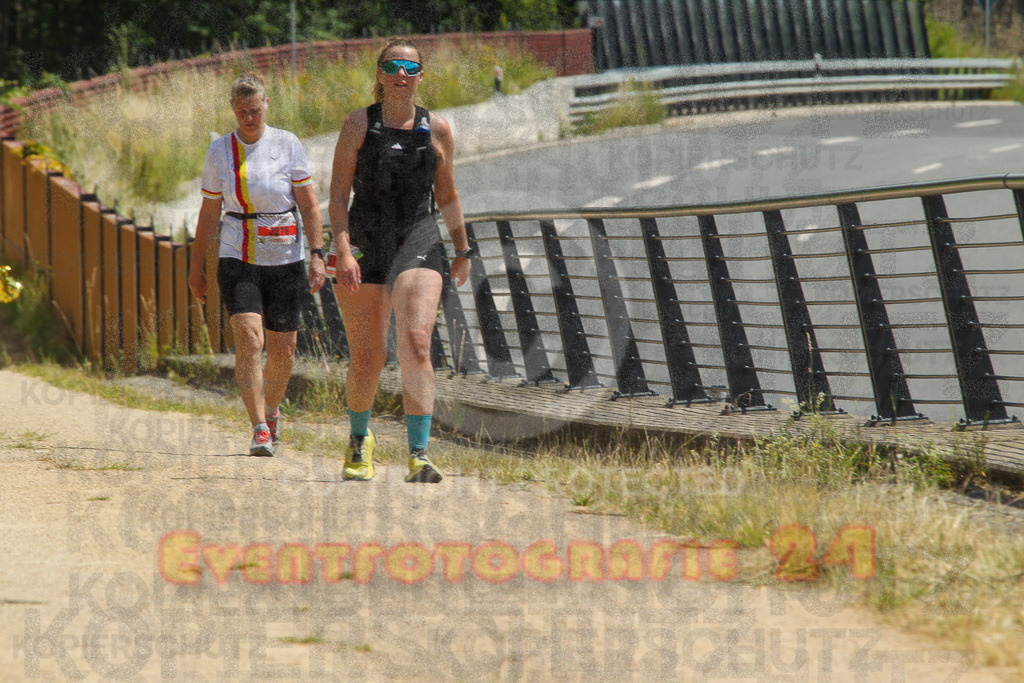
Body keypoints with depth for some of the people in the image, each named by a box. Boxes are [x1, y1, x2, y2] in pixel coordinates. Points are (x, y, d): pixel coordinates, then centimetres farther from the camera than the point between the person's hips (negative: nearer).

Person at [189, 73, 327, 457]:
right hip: (237, 260, 0)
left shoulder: (288, 145, -1)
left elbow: (309, 205, -1)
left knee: (282, 350, 7)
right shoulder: (220, 151, 3)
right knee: (249, 338, -19)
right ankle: (259, 430, -20)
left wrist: (317, 256, -10)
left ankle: (271, 411, 36)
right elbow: (209, 213, 10)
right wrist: (196, 267, 11)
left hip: (285, 260, 0)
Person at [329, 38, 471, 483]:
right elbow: (338, 193, -2)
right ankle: (360, 440, 32)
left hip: (418, 243, 0)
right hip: (363, 243, 0)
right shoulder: (359, 124, 2)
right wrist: (343, 251, -14)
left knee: (416, 343, -19)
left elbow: (446, 194, 18)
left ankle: (419, 455, -23)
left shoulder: (436, 130, 7)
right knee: (366, 358, 4)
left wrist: (462, 251, 20)